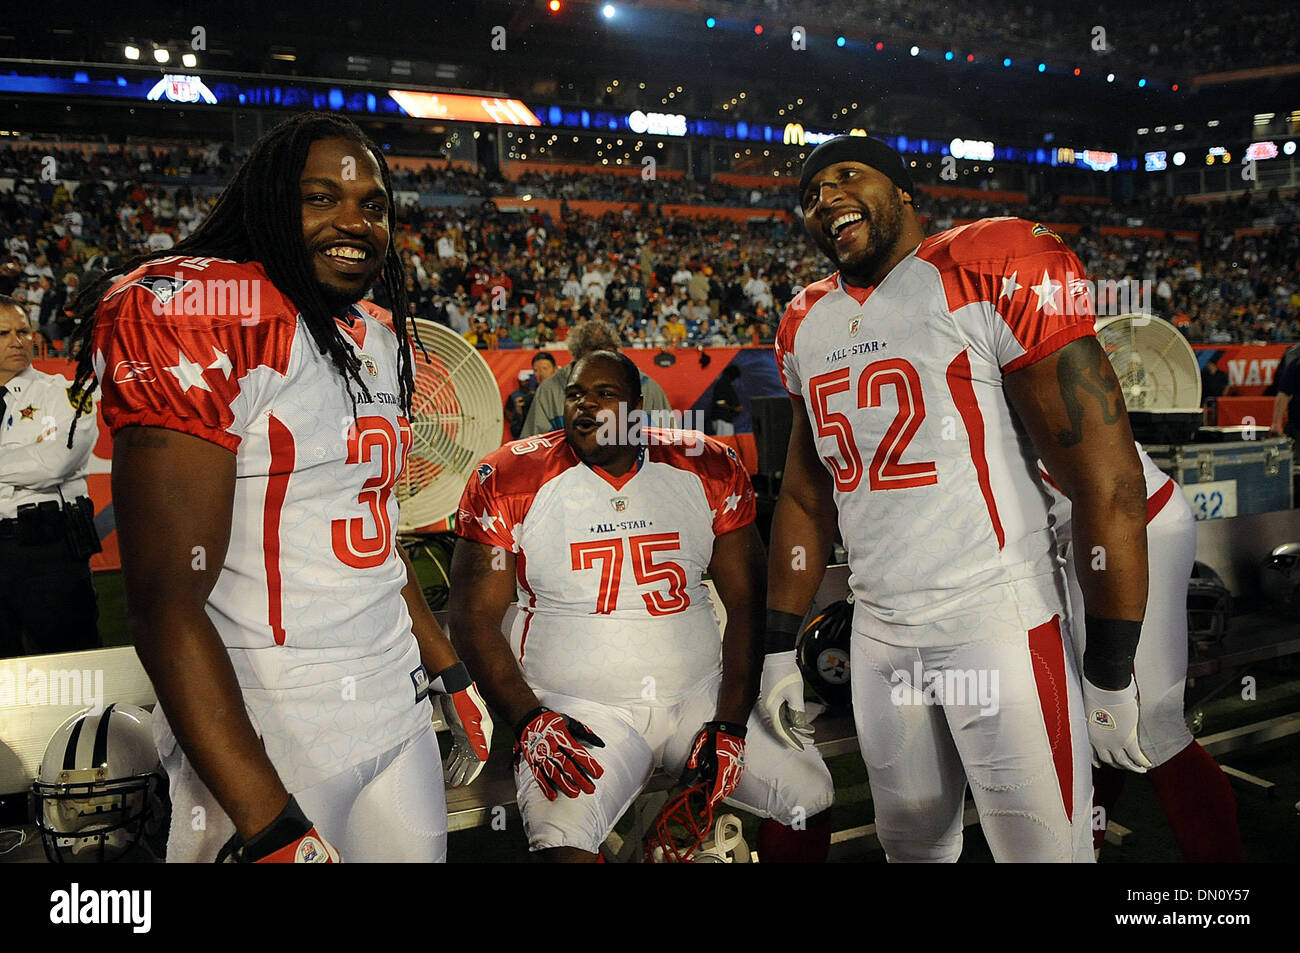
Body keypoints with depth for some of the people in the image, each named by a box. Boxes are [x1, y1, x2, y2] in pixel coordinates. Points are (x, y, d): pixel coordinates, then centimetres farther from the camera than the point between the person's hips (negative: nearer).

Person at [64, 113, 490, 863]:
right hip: (264, 742, -7)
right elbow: (167, 605, -20)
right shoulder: (202, 322, -15)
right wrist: (269, 826, -23)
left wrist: (448, 670, 19)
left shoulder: (382, 338, 10)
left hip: (401, 711, 8)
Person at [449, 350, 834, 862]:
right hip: (578, 713, -3)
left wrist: (730, 724, -5)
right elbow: (475, 617, -3)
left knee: (809, 796, -8)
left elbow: (745, 605, 3)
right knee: (562, 840, -28)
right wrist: (529, 719, -15)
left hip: (700, 698, 3)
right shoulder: (511, 481, -4)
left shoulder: (708, 470, 1)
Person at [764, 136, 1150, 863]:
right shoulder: (806, 326, 10)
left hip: (1002, 624, -5)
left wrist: (1112, 676, -11)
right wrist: (780, 649, 14)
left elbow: (1109, 484, -12)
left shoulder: (996, 275, -11)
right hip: (879, 632, 6)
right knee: (912, 843, 18)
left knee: (1045, 845, 3)